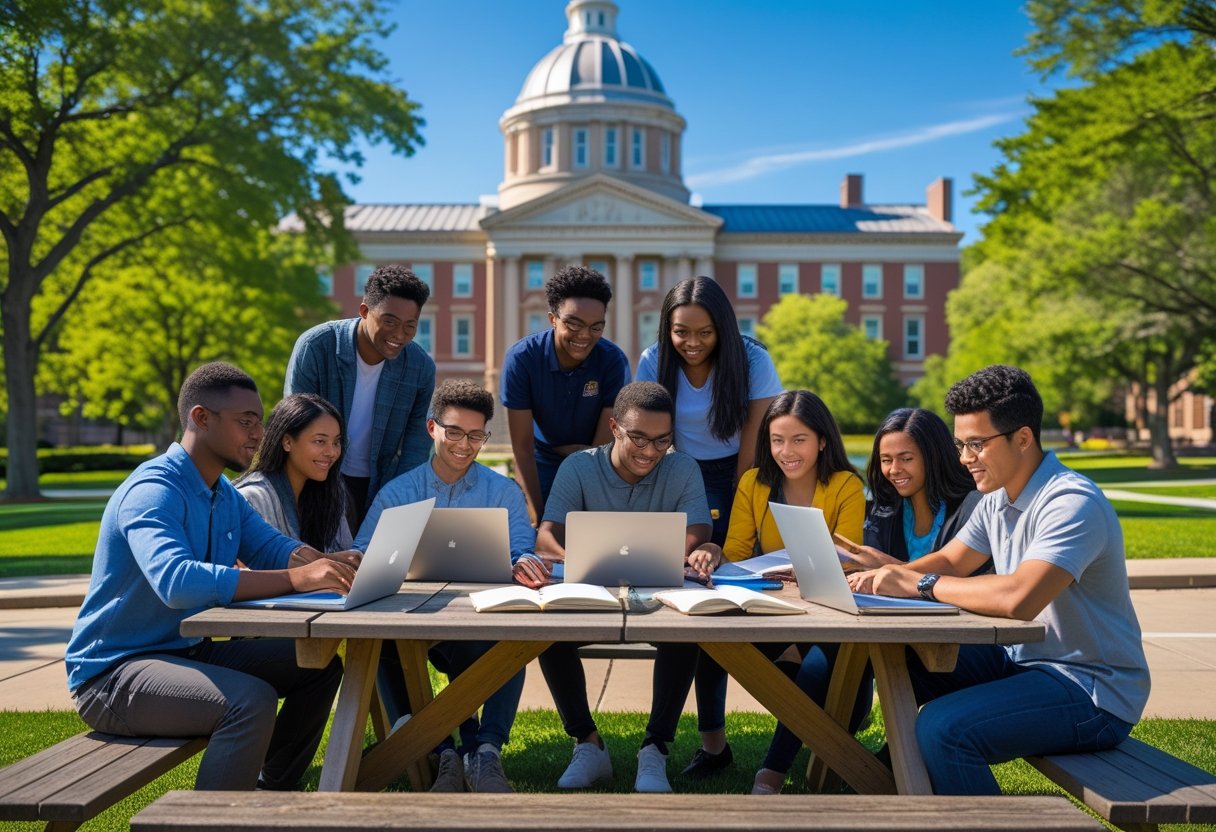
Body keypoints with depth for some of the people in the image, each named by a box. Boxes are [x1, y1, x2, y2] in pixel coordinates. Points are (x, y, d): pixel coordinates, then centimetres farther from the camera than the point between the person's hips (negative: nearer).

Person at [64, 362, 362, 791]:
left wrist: (325, 562, -22)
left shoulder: (226, 495, 10)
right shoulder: (153, 490, -22)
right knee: (251, 699, -32)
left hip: (189, 651, 9)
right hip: (114, 672, -9)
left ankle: (273, 793, 16)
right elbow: (175, 581, -39)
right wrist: (296, 578, -45)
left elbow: (272, 549, 1)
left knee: (320, 662, 4)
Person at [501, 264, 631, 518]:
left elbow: (604, 446, -20)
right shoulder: (521, 358, -22)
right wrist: (538, 516, -24)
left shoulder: (614, 361, -21)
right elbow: (522, 447, -20)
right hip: (543, 466, 0)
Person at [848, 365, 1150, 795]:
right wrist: (886, 576, -6)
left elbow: (1018, 598, -38)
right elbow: (949, 561, 15)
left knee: (942, 728, -28)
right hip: (1020, 658, 9)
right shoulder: (997, 499, 6)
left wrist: (922, 584, -25)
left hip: (1092, 691, -9)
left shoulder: (1071, 502, -24)